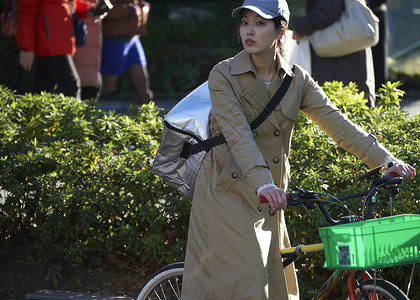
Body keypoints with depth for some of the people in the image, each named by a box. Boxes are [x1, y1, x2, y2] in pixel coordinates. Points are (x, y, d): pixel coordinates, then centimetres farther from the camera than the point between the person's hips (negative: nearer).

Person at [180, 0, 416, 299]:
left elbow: (335, 122, 0)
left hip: (270, 196, 5)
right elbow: (238, 134, -22)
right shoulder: (223, 75, -10)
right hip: (227, 193, -4)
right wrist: (261, 183, -36)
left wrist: (387, 160, -8)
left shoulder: (297, 79, 3)